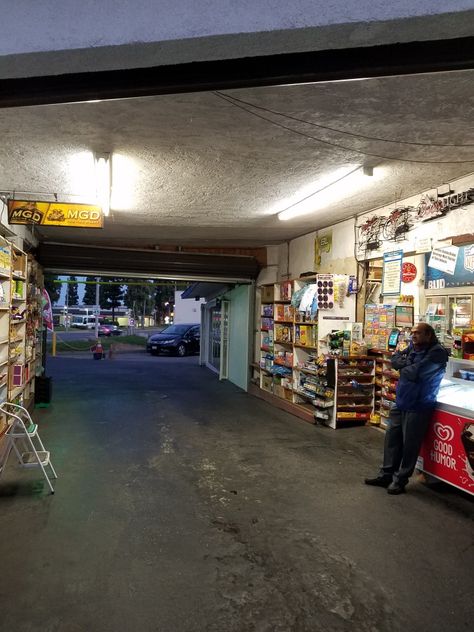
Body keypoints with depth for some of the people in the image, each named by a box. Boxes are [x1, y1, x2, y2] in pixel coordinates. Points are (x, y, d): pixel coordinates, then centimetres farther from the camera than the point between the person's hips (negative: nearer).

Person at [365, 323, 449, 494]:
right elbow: (394, 361, 7)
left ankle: (400, 480, 17)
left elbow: (414, 373, -21)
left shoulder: (437, 352, -15)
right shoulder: (413, 347, 8)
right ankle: (386, 474, 26)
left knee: (409, 444, 3)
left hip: (418, 406, -7)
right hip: (401, 402, 7)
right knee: (391, 438, 13)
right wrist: (406, 364, -12)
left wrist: (402, 365, -2)